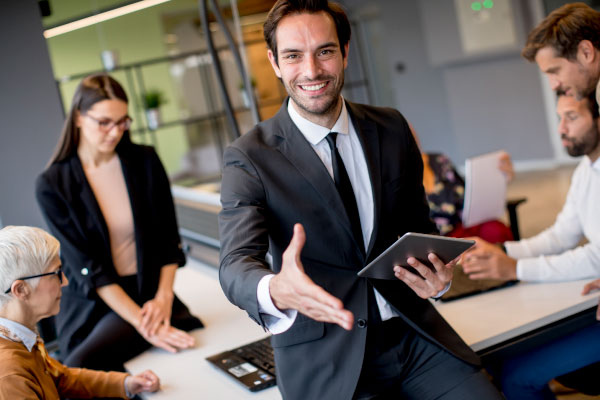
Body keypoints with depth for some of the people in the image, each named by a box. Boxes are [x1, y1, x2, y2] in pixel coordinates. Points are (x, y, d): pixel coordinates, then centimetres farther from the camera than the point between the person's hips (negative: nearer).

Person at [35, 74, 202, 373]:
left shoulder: (145, 162, 1)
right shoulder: (52, 185, -6)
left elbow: (169, 239, 5)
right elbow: (87, 267, -11)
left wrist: (163, 297, -10)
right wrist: (140, 321, -20)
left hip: (147, 293, 0)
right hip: (87, 306, 0)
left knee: (82, 364, -25)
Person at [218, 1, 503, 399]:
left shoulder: (392, 129, 6)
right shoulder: (250, 157, -6)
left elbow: (418, 226, 14)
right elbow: (236, 263, -16)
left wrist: (436, 273, -10)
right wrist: (276, 291, -40)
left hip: (411, 330, 3)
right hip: (322, 354, -3)